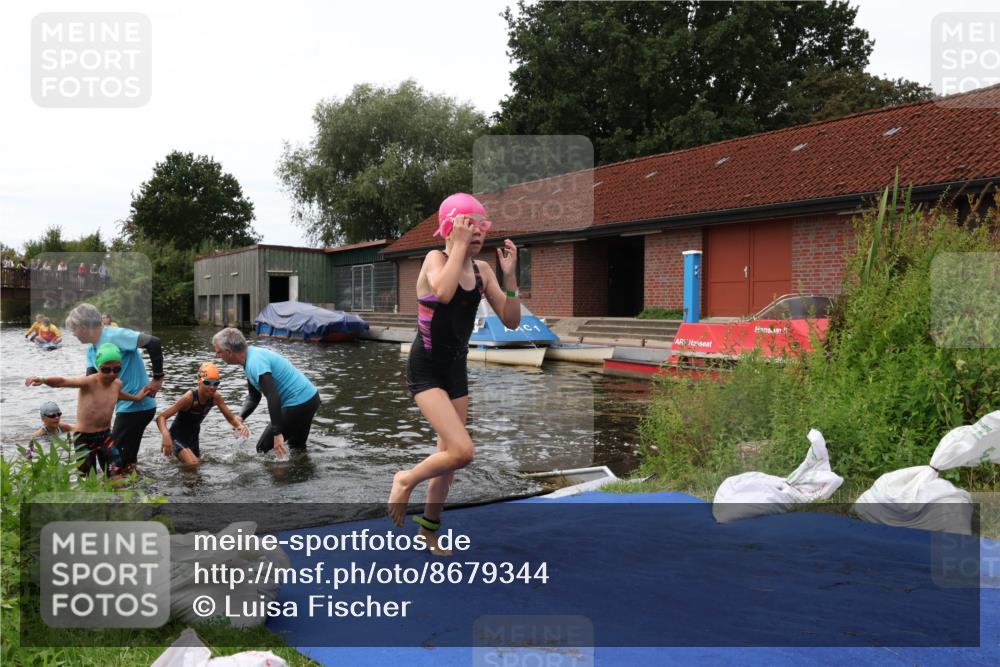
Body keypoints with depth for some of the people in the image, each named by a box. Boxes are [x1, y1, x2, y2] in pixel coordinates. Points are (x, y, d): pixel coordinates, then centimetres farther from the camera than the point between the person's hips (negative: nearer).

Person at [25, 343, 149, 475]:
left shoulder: (117, 384, -1)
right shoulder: (89, 382, -21)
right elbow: (63, 381, -39)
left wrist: (136, 397, 28)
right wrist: (43, 379, -57)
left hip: (105, 435, 5)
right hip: (84, 438, -5)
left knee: (116, 475, 0)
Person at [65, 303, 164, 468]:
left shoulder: (114, 336, -17)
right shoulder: (92, 350, 13)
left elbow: (153, 343, -25)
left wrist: (158, 378, -21)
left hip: (137, 406, -9)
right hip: (127, 406, 9)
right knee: (126, 459, 16)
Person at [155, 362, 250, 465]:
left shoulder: (215, 397, -13)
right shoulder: (189, 397, -29)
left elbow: (231, 418, -5)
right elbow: (161, 417, -30)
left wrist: (240, 425, -28)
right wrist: (166, 435, -49)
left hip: (193, 438, 6)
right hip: (178, 437, -6)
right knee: (193, 465, -25)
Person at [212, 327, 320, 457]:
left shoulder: (255, 363, -24)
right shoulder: (252, 358, 9)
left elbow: (273, 397, -32)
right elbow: (253, 397, 15)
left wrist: (277, 433, -32)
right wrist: (240, 417, -2)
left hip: (299, 404, -10)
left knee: (263, 448, -1)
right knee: (297, 447, 28)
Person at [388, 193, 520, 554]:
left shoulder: (482, 270, 4)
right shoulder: (435, 258, -13)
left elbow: (511, 322, -1)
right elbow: (444, 292, -36)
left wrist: (510, 274, -12)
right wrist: (459, 245, -27)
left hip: (456, 369, 7)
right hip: (425, 369, -7)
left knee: (448, 455, 15)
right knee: (462, 451, -19)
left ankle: (429, 529, 34)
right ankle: (406, 480, 9)